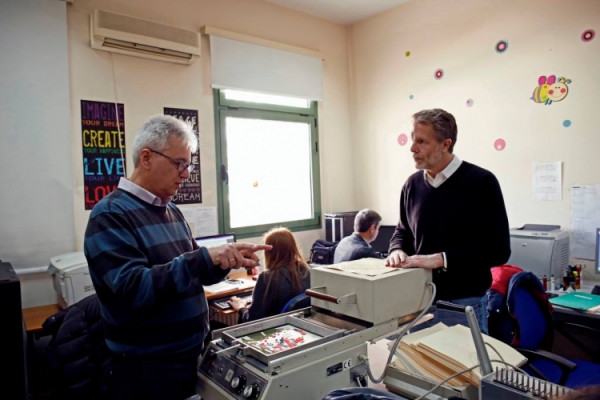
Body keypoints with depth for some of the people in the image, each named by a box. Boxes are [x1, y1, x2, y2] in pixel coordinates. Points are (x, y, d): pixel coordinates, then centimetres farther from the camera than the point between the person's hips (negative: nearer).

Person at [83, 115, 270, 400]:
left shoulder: (171, 211, 7)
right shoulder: (110, 215, -16)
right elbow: (132, 289, -26)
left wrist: (226, 260, -7)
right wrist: (204, 259, -31)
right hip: (147, 368, -7)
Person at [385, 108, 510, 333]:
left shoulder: (481, 182, -13)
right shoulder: (413, 184, 3)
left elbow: (498, 249, -16)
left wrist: (440, 259, -25)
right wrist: (398, 250, -9)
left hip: (464, 302, -4)